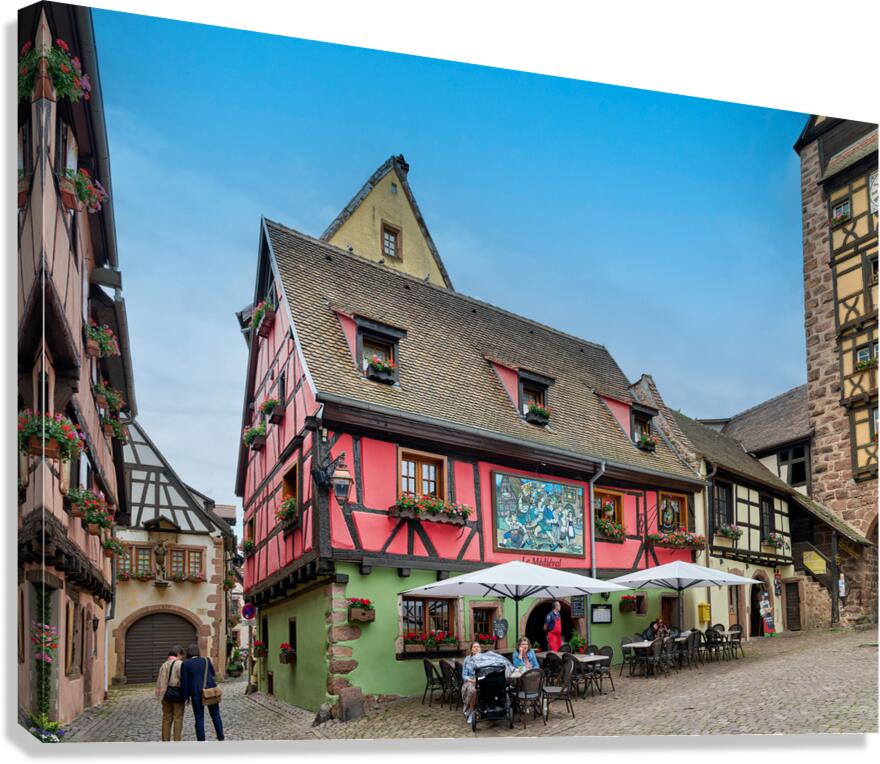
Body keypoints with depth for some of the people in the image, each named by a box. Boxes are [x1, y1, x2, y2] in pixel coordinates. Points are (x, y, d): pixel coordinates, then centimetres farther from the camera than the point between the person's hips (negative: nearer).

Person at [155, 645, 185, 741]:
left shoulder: (164, 665, 5)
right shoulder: (180, 664, -12)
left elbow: (160, 682, 6)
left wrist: (161, 696, 13)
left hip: (167, 693, 5)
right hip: (178, 693, -5)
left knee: (166, 718, 13)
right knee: (178, 719, 4)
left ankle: (165, 741, 19)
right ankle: (177, 741, 5)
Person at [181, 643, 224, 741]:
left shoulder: (186, 664, -5)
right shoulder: (206, 660, 3)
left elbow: (184, 681, -6)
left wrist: (186, 696, 2)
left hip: (197, 693, -2)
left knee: (199, 719, 6)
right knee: (216, 715, 14)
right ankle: (221, 738, 13)